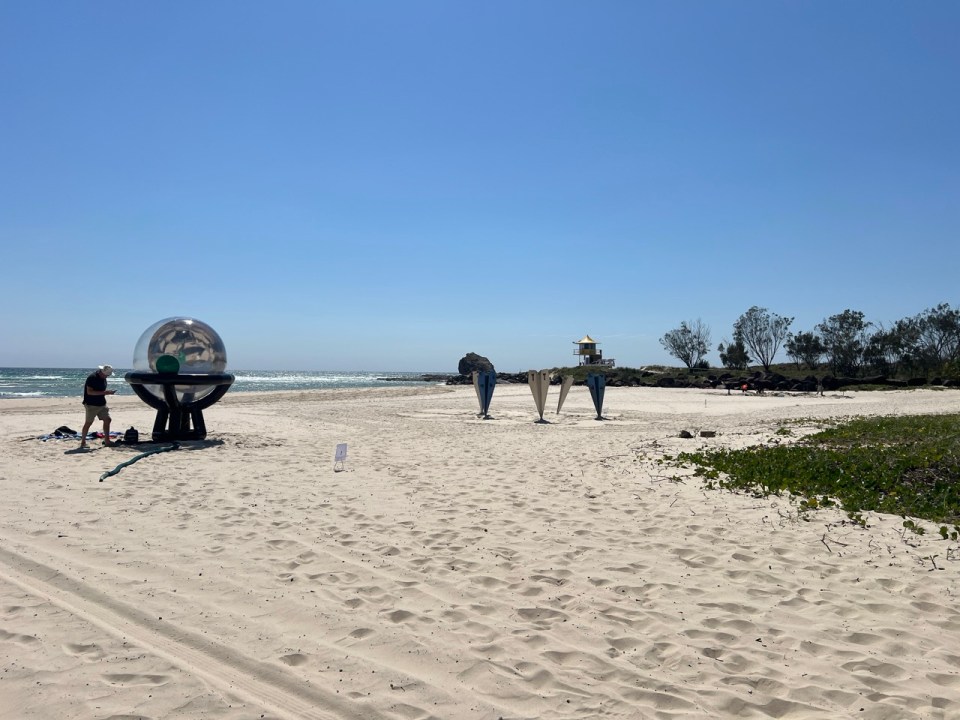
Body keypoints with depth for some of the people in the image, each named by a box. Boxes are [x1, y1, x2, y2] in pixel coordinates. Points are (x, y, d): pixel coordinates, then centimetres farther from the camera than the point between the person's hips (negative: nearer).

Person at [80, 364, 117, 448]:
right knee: (88, 422, -2)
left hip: (102, 404, 8)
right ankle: (83, 442, 8)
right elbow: (89, 392, -24)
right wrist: (104, 392, -28)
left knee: (107, 420, 4)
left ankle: (107, 440, 10)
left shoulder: (103, 378, 9)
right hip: (91, 404, -8)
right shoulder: (92, 378, -18)